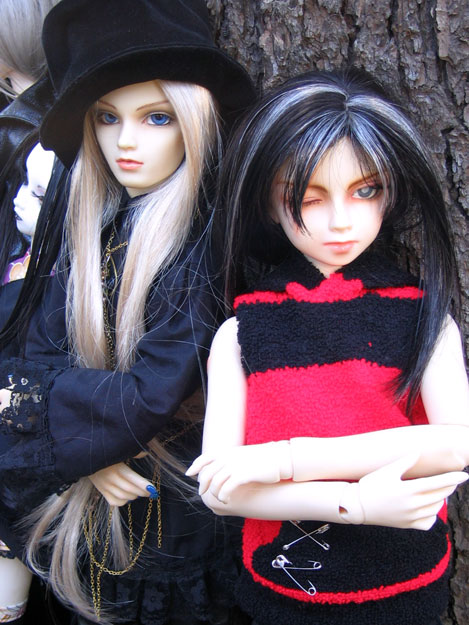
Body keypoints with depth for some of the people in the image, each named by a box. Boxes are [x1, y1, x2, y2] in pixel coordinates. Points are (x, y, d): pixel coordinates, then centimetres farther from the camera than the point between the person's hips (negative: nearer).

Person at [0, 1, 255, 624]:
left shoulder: (207, 241, -21)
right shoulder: (92, 229, -1)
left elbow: (153, 395, -25)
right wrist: (91, 449, -19)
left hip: (171, 504, -5)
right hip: (79, 493, 6)